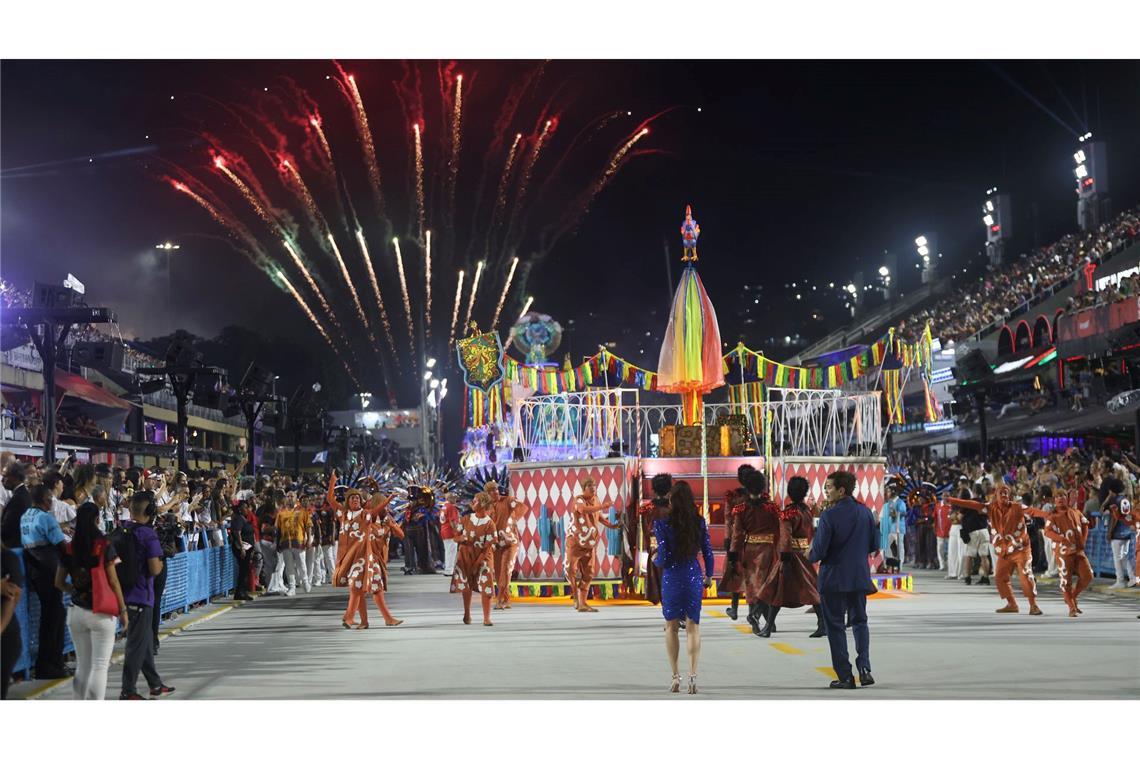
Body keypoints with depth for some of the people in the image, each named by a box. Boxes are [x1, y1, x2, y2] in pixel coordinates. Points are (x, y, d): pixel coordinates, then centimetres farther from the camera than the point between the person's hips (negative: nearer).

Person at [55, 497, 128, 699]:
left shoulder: (69, 548, 2)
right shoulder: (104, 546, -9)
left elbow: (59, 582, 7)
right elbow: (113, 581, -8)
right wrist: (123, 609, -1)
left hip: (77, 611, 4)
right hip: (101, 612, -4)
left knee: (82, 666, 12)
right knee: (100, 666, 0)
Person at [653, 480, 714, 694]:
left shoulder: (662, 524, -12)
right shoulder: (699, 522, -2)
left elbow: (663, 558, -14)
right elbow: (708, 553, 3)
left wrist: (655, 561, 9)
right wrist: (709, 576, 18)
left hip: (672, 578, -2)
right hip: (694, 577, 2)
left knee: (671, 627, 13)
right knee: (693, 626, 9)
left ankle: (676, 676, 10)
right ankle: (693, 676, 0)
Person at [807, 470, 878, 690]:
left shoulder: (828, 517, -17)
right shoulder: (866, 513, 1)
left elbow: (818, 552, -16)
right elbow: (874, 546, 9)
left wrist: (809, 554, 5)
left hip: (833, 579, -5)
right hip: (860, 577, 5)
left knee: (835, 626, 6)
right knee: (860, 621, 17)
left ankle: (845, 676, 6)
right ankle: (864, 666, 0)